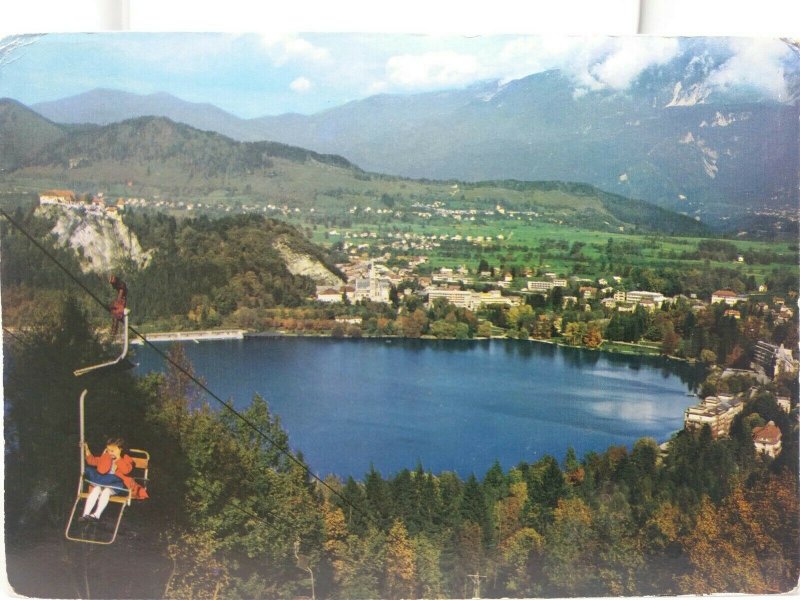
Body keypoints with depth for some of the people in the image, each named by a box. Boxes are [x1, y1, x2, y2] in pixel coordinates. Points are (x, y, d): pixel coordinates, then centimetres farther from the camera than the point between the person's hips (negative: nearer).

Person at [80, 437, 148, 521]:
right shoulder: (105, 457, 16)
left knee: (106, 491, -33)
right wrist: (87, 451, 10)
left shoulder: (125, 459, 0)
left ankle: (97, 514, -39)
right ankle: (86, 514, -30)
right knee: (96, 489, -25)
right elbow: (93, 461, 23)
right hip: (103, 482, 5)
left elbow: (126, 470, -18)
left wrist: (118, 459, -17)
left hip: (116, 485, -5)